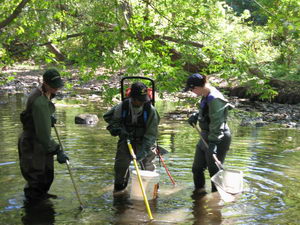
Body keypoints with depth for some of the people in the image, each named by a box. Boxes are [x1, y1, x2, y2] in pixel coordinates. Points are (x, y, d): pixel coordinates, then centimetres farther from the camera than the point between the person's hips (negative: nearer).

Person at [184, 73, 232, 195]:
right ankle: (199, 191, 37)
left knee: (214, 171, 1)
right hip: (206, 137, 10)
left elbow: (216, 123, -28)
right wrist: (195, 115, 7)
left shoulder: (215, 99, -24)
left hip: (218, 139, -10)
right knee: (197, 168, 20)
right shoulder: (206, 96, 5)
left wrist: (213, 142, -30)